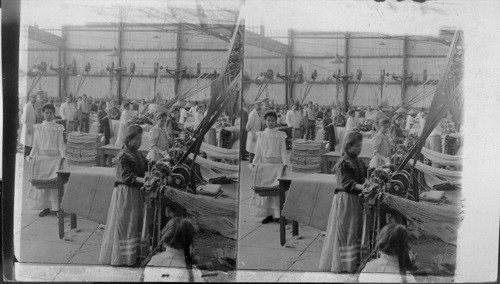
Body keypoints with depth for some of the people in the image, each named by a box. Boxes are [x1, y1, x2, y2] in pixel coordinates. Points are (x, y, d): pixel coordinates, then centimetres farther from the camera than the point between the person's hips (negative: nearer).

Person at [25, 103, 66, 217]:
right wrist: (31, 156, 4)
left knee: (55, 181, -9)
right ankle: (45, 207, 7)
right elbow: (36, 144, 12)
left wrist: (63, 156, -7)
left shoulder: (58, 128, 5)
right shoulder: (39, 128, 10)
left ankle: (56, 207, -4)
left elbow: (60, 143, 4)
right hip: (42, 156, 2)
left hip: (54, 157, -2)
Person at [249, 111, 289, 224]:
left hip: (277, 163, -2)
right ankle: (269, 214, 7)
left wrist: (285, 164, -13)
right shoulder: (261, 135, 8)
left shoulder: (280, 135, 3)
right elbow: (258, 151, 9)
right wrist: (254, 163, -1)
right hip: (264, 162, 2)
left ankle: (278, 214, -2)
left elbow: (283, 151, 0)